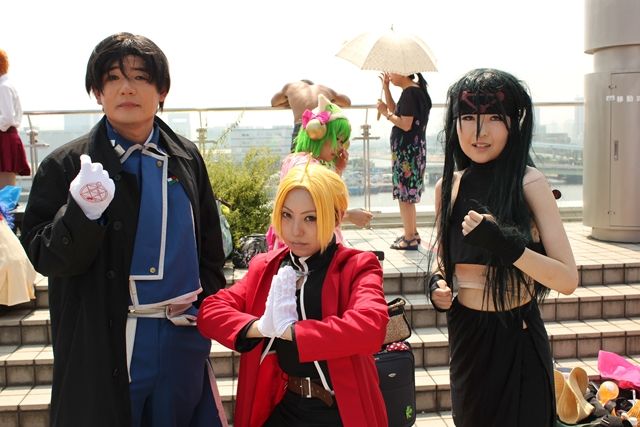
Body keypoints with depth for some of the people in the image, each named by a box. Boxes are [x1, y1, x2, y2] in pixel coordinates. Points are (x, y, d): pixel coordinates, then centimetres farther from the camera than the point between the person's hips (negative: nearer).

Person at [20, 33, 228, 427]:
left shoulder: (185, 157, 4)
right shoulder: (67, 165, -6)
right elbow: (43, 257, -8)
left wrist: (209, 308, 5)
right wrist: (82, 213, -25)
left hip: (185, 337, 3)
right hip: (105, 344, -3)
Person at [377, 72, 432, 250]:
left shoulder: (409, 92, -17)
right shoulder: (415, 91, 12)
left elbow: (406, 125, -22)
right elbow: (395, 110, 20)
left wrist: (385, 114, -11)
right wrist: (386, 88, 14)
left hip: (407, 150, -10)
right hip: (412, 149, 10)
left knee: (404, 195, -2)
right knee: (408, 195, 18)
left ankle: (409, 238, 5)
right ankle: (413, 233, 27)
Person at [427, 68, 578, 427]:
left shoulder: (528, 182, -14)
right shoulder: (448, 186, 0)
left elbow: (568, 280, -17)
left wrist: (505, 245, -30)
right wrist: (436, 284, -6)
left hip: (517, 337, -4)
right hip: (465, 335, 5)